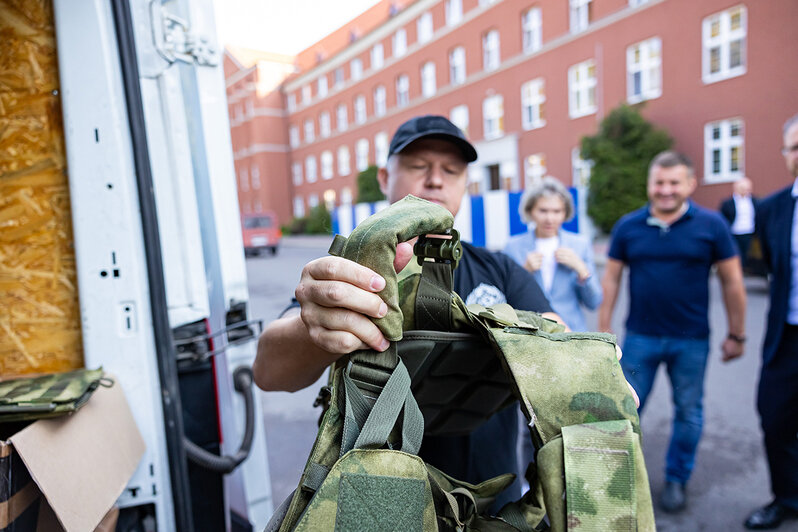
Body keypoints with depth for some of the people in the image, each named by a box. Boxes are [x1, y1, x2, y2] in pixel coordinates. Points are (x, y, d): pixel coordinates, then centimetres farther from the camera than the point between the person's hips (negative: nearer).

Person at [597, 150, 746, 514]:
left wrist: (736, 335, 3)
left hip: (691, 340, 0)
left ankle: (676, 480, 34)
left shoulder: (711, 224, -4)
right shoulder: (628, 226, -2)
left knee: (688, 413, 14)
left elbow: (731, 281, 1)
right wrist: (603, 330, 0)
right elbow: (611, 279, 2)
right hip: (640, 337, 1)